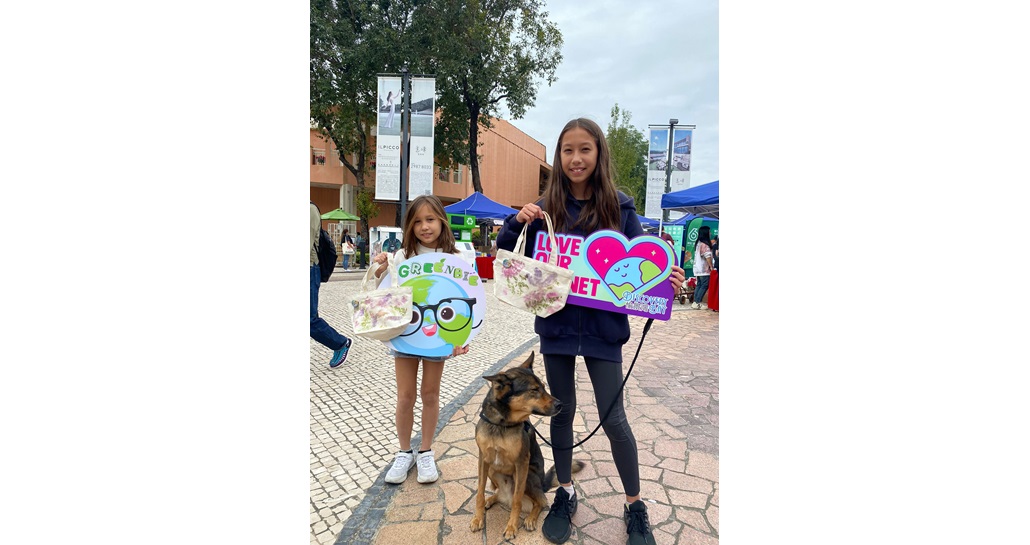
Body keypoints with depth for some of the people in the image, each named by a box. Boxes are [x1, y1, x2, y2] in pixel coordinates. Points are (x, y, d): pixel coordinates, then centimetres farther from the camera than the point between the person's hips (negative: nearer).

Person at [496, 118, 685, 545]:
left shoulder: (619, 207, -4)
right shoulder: (546, 208, -1)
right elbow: (509, 258, 3)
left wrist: (668, 280, -19)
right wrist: (517, 222, -15)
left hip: (603, 328, -1)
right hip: (556, 325, 2)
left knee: (613, 418, 6)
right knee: (561, 411, 15)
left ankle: (634, 506, 29)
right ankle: (565, 493, 36)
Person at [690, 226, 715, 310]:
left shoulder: (698, 243, 14)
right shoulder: (704, 244, -16)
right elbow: (707, 257, -18)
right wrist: (711, 267, -11)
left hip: (698, 268, 9)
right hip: (704, 269, -9)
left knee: (699, 285, 11)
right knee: (705, 285, -6)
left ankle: (695, 302, 10)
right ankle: (697, 303, -7)